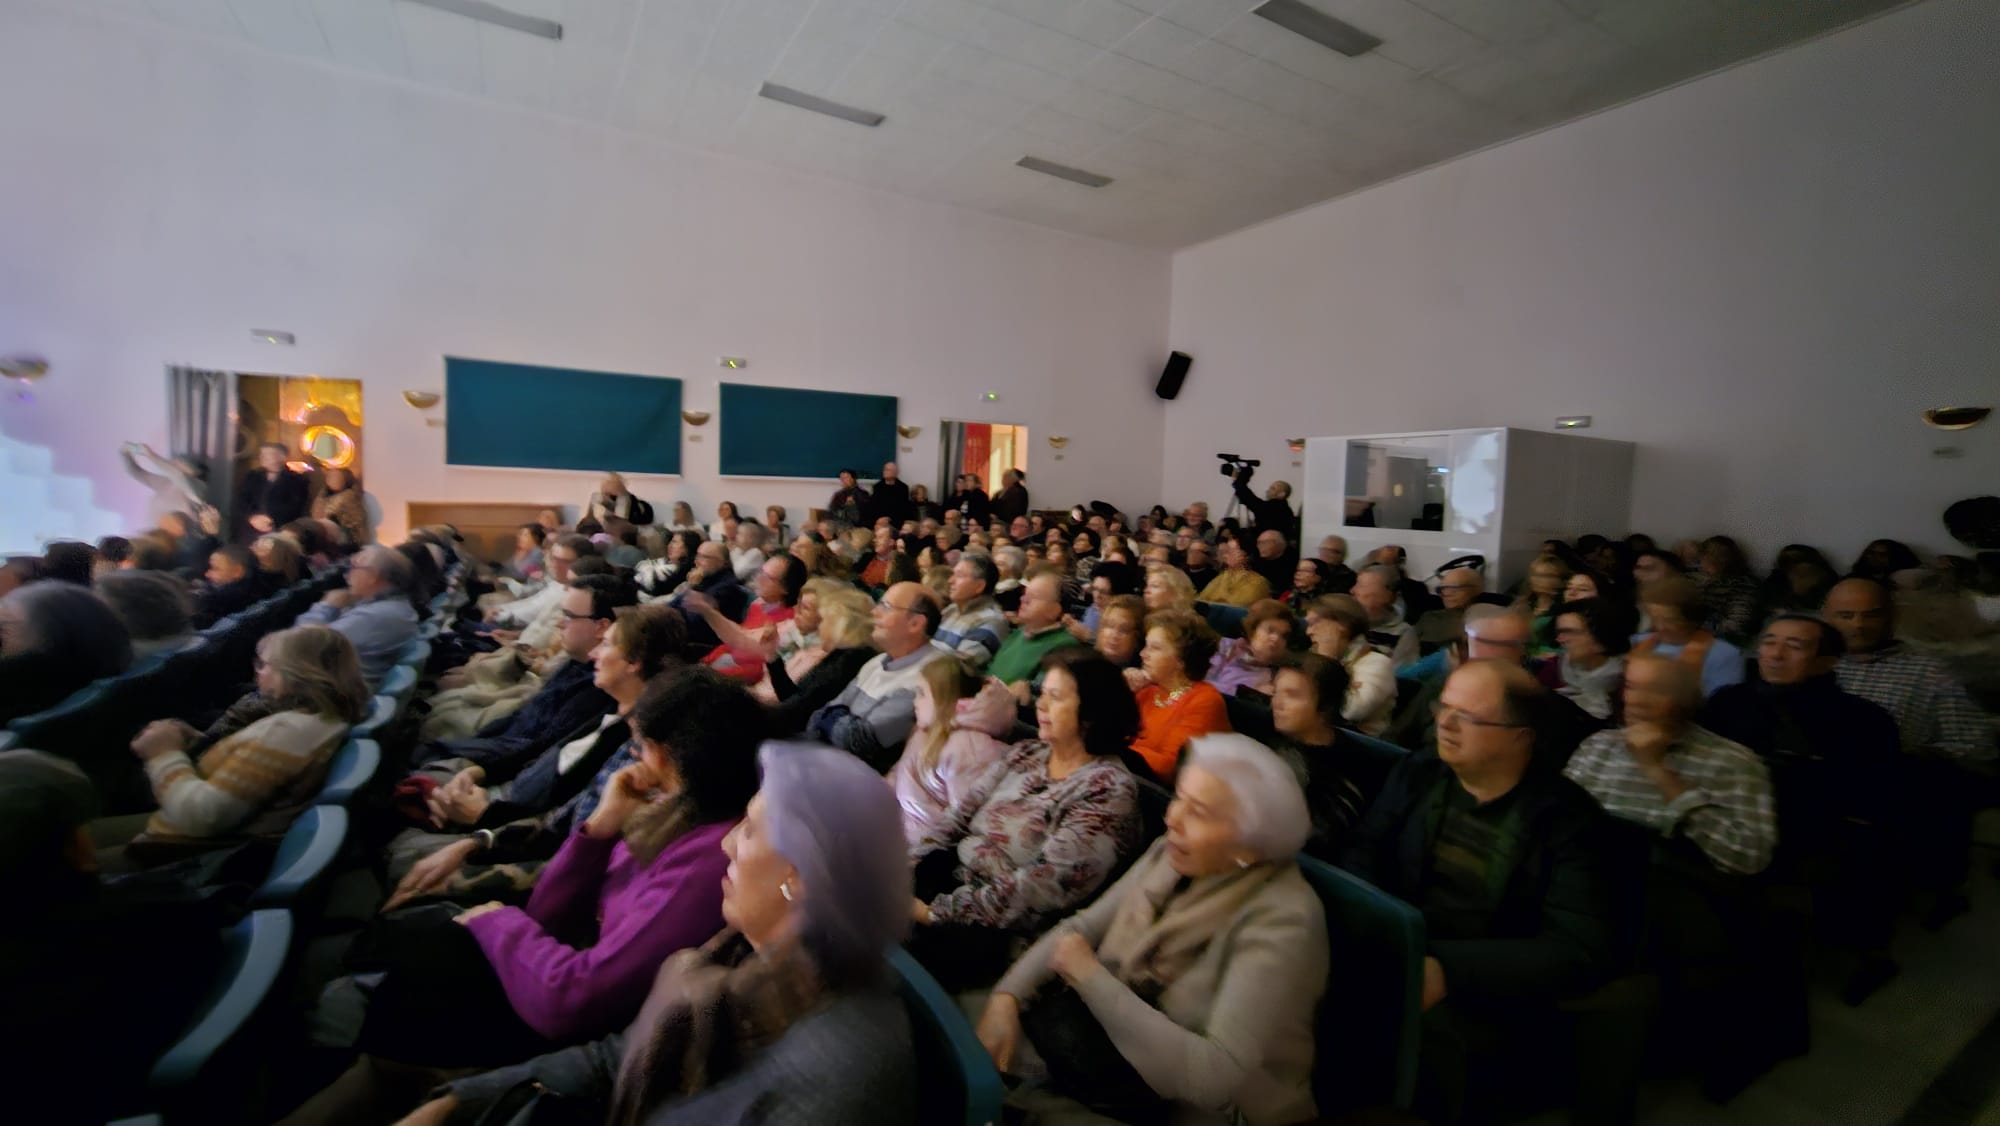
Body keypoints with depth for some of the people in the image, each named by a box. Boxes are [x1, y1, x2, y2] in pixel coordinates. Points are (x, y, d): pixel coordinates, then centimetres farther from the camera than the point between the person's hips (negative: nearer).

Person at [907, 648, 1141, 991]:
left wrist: (937, 913, -19)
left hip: (1002, 929, -6)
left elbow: (1043, 886, -21)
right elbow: (962, 813, 7)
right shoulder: (1027, 753, 7)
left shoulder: (1110, 790, -16)